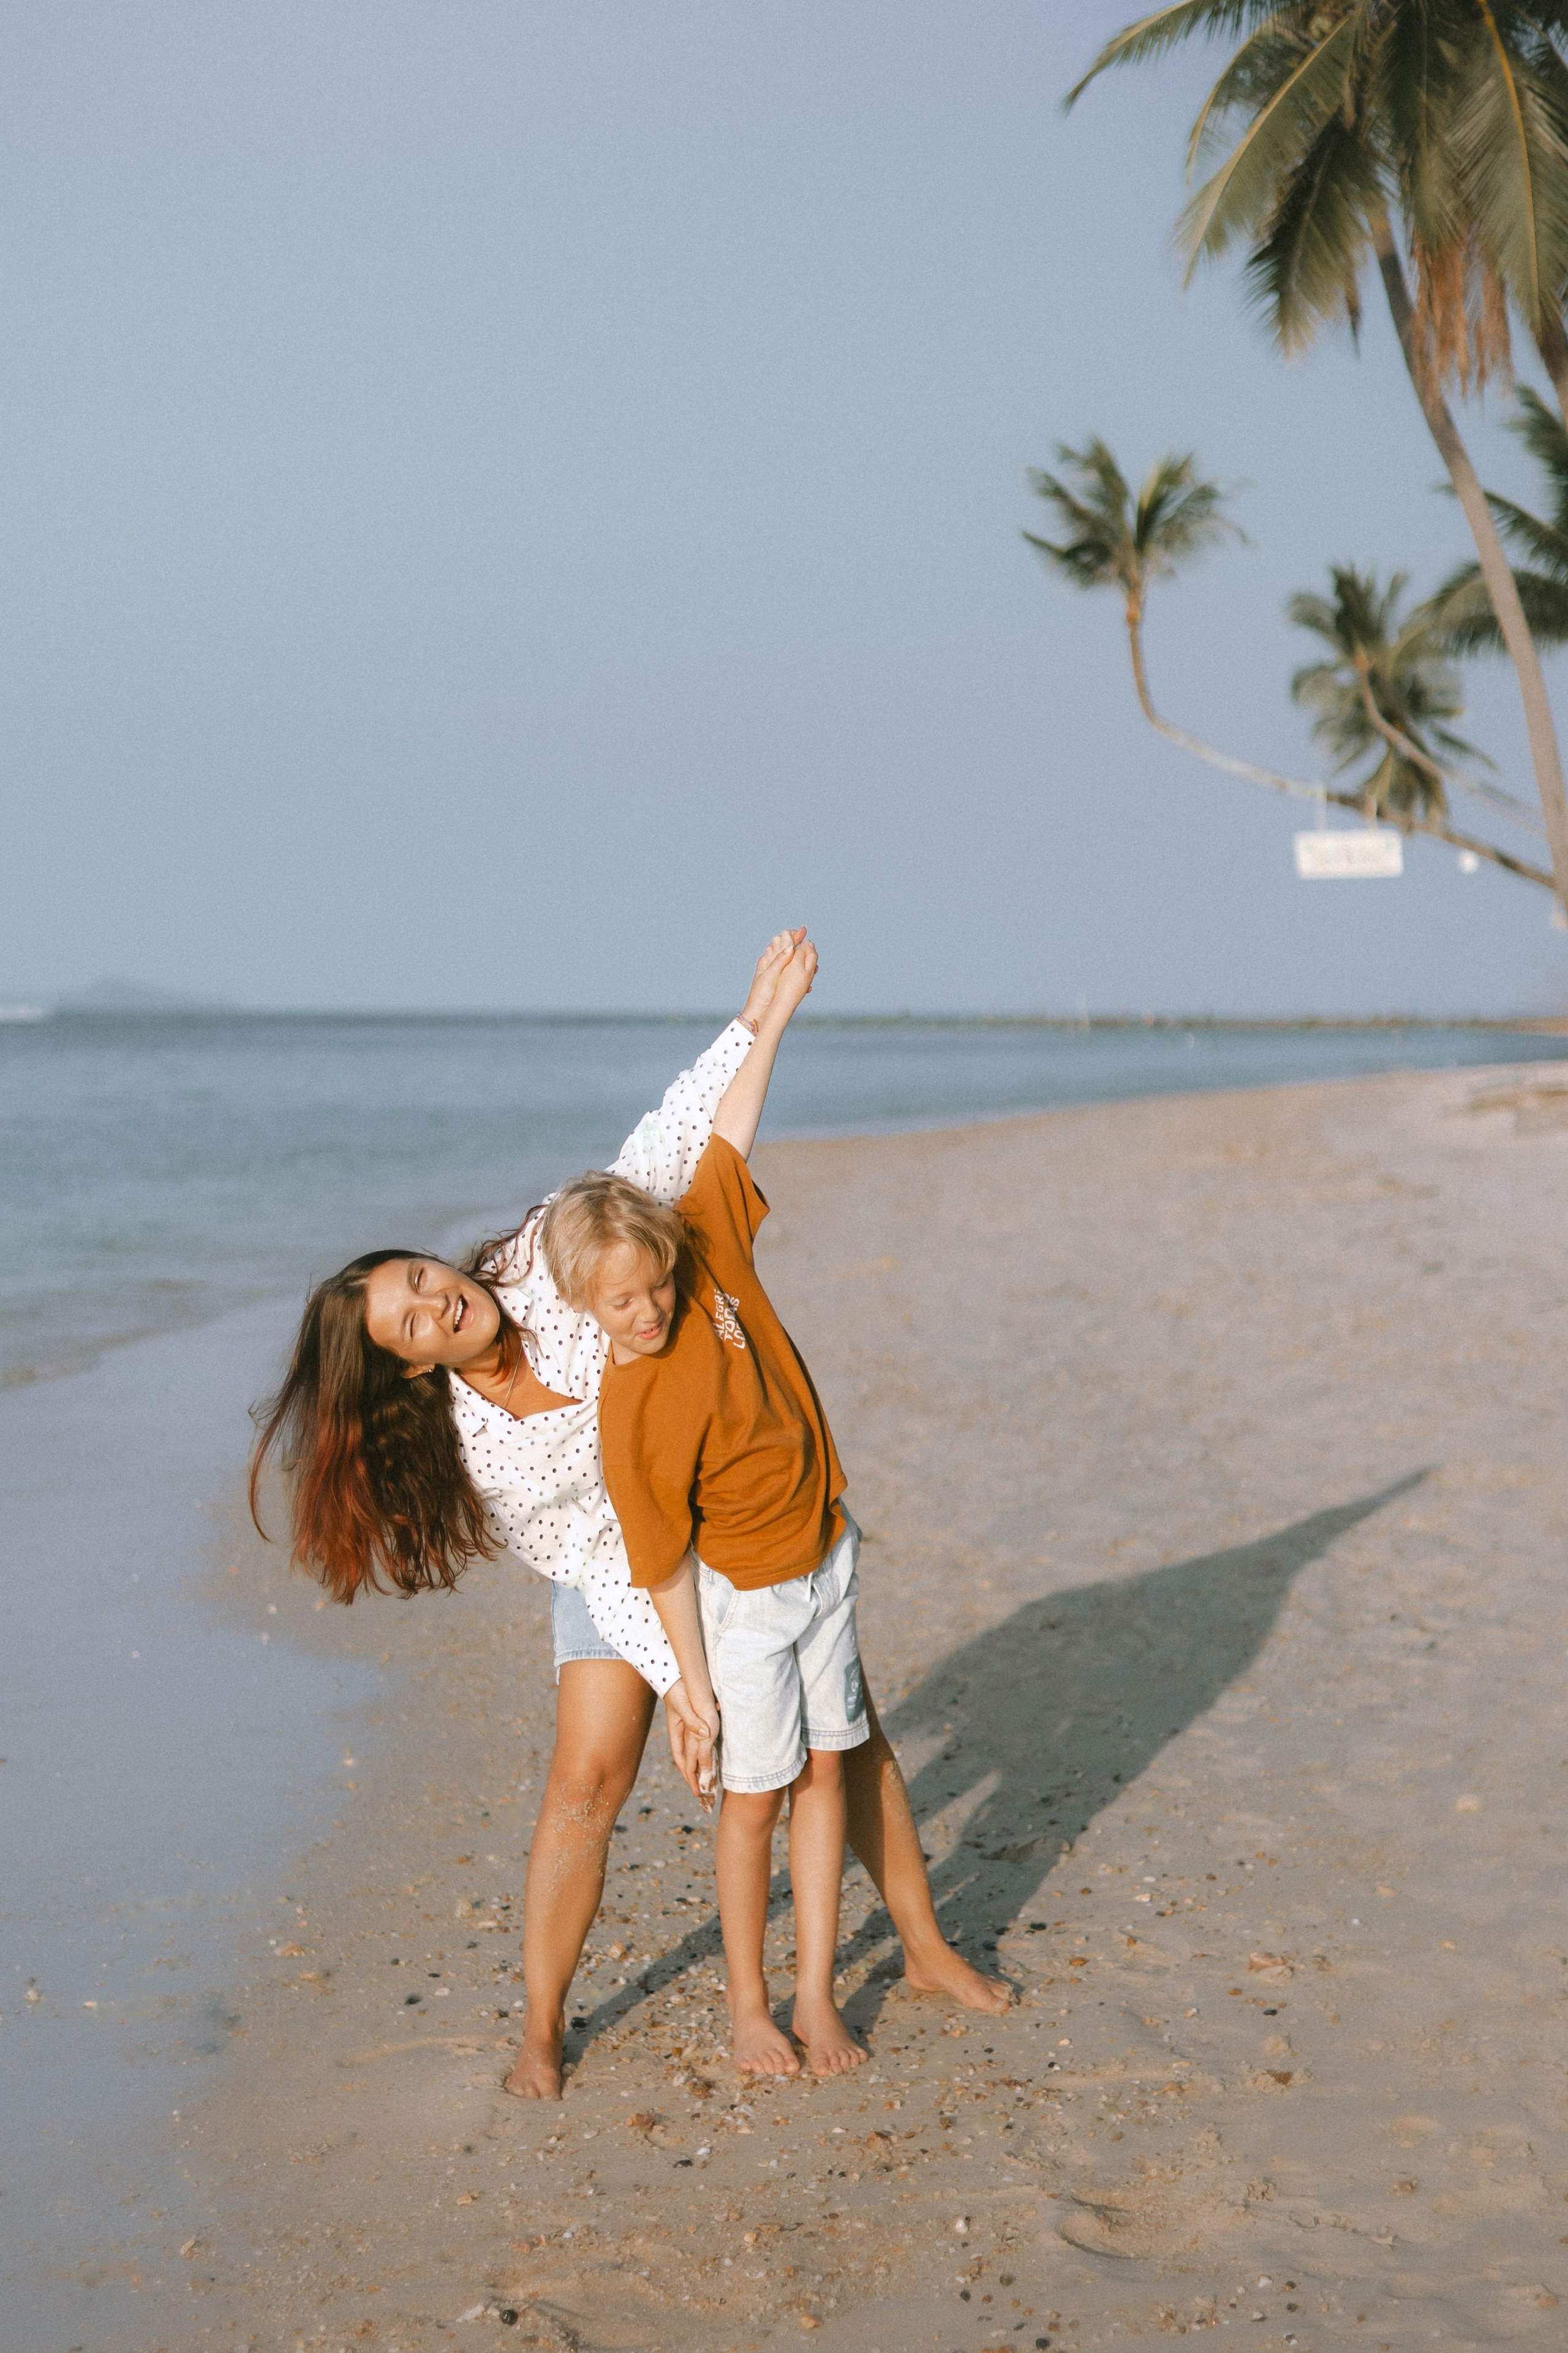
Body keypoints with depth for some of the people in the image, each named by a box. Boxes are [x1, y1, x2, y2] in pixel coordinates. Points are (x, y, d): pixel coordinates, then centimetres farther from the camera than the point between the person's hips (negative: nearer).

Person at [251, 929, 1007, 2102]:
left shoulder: (546, 1265, -23)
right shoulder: (467, 1452, -21)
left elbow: (662, 1156, -21)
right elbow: (586, 1560, -17)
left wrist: (754, 1020, -27)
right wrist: (675, 1674, -22)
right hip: (619, 1576, -2)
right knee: (587, 1784, -12)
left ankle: (929, 1950, 23)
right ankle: (542, 2026, 4)